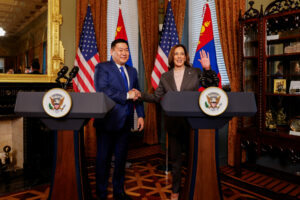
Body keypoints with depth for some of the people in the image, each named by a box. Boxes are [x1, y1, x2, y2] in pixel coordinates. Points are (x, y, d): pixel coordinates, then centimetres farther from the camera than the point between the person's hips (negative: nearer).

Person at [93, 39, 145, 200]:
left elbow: (137, 94, 14)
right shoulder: (102, 68, -4)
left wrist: (141, 115, 5)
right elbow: (102, 90, -19)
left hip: (125, 121, 6)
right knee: (104, 158, 7)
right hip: (108, 121, -5)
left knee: (121, 157, 15)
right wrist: (126, 95, -18)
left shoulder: (132, 71, 15)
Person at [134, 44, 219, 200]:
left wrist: (208, 69, -16)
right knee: (175, 157, 13)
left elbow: (213, 85, -3)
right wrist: (141, 95, -5)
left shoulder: (196, 73, 3)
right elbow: (157, 97, 8)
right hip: (173, 122, 2)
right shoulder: (165, 77, 8)